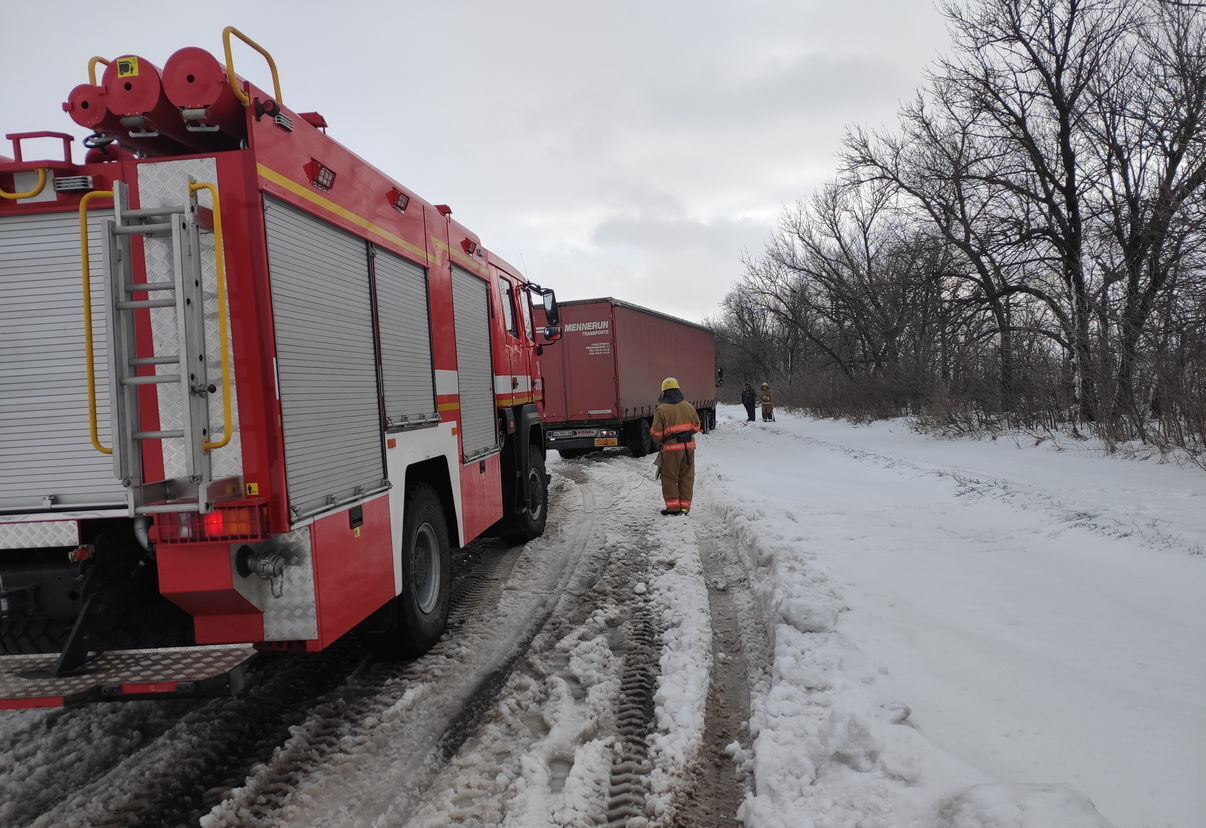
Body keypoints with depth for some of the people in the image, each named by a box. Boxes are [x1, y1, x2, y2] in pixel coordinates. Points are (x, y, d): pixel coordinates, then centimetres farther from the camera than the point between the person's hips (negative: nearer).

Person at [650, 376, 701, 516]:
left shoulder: (661, 410, -9)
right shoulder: (688, 406, 4)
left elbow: (656, 434, -9)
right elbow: (696, 427, 11)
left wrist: (657, 438, 14)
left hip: (671, 448, -4)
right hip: (688, 446, 4)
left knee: (670, 479, 7)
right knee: (686, 478, 12)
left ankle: (673, 507, 6)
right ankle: (685, 507, 14)